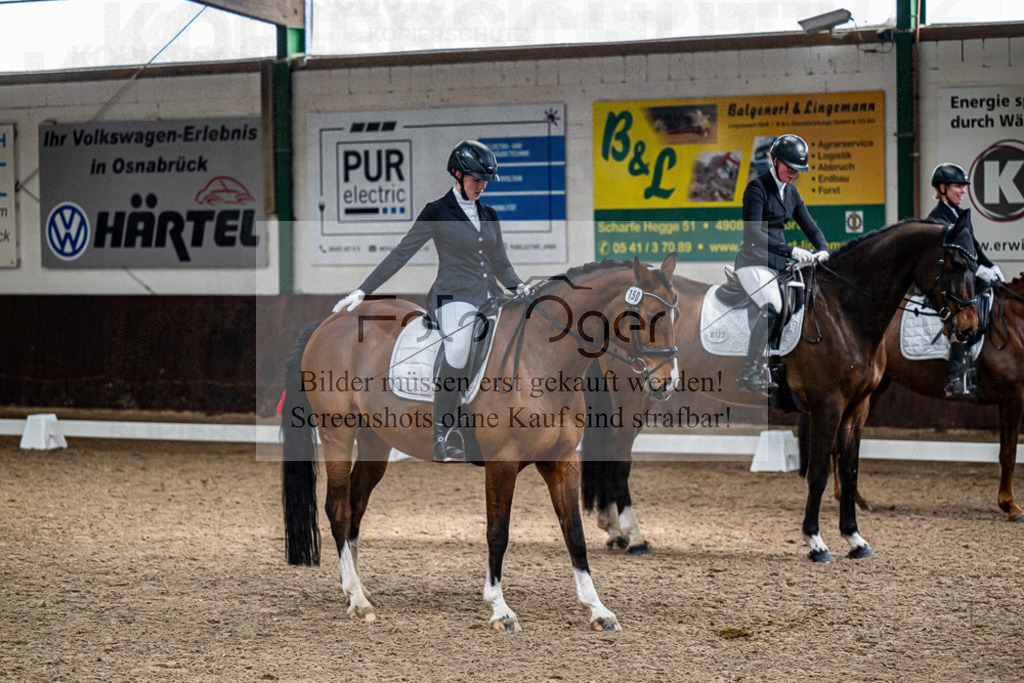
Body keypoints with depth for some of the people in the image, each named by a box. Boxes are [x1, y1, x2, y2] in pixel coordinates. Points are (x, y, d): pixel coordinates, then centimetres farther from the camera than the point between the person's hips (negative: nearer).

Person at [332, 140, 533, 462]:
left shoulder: (488, 215, 18)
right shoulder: (437, 212, 1)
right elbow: (401, 254, 1)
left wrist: (520, 287, 5)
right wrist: (363, 291, -4)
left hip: (489, 297, 6)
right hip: (454, 296, -6)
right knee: (458, 350, -32)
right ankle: (440, 439, -25)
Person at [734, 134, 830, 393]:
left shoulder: (790, 191, 14)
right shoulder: (757, 188, -11)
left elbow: (809, 225, 14)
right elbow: (754, 233, -22)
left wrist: (822, 249, -8)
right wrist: (791, 251, -31)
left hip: (777, 263, 9)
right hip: (754, 262, -8)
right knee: (772, 308, -28)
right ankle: (749, 372, -26)